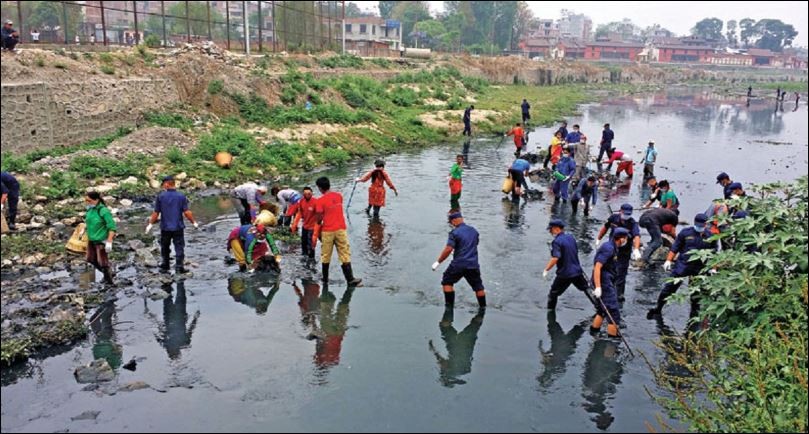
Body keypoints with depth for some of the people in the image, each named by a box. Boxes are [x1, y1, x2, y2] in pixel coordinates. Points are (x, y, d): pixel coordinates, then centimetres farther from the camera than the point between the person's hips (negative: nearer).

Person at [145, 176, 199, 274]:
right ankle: (179, 267, -3)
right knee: (179, 247, 3)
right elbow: (187, 212, -8)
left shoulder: (160, 197, -4)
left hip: (165, 228, 1)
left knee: (165, 248, 15)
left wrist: (150, 224, 9)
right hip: (178, 227, -1)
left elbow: (156, 213, -2)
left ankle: (164, 267, 22)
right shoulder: (181, 196, -5)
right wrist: (194, 222, 3)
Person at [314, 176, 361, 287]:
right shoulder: (339, 196, 4)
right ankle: (350, 280, -3)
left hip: (327, 231, -2)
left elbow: (319, 218, -8)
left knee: (326, 256, 11)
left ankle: (325, 280, 20)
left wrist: (319, 222, 13)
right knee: (345, 255, 2)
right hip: (340, 229, 2)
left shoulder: (320, 201, -10)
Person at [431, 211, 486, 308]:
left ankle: (450, 306, 14)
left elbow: (448, 250, -18)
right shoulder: (474, 231, 9)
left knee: (447, 282, 15)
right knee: (478, 287, 18)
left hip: (458, 265, -5)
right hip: (473, 264, 5)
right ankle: (483, 307, 23)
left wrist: (438, 262, -7)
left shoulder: (454, 233, -11)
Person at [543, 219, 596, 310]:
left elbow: (555, 258, -28)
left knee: (553, 294, 9)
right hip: (577, 271, 7)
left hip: (564, 274, -6)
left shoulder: (557, 241, -17)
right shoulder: (571, 237, 6)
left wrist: (546, 270, -21)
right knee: (588, 290, 21)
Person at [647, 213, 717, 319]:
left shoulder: (710, 237, 3)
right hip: (682, 264, -1)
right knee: (670, 286, -2)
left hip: (699, 269, 1)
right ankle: (658, 308, 9)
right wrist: (668, 260, -5)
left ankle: (695, 312, 28)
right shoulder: (685, 233, -1)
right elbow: (675, 248, 3)